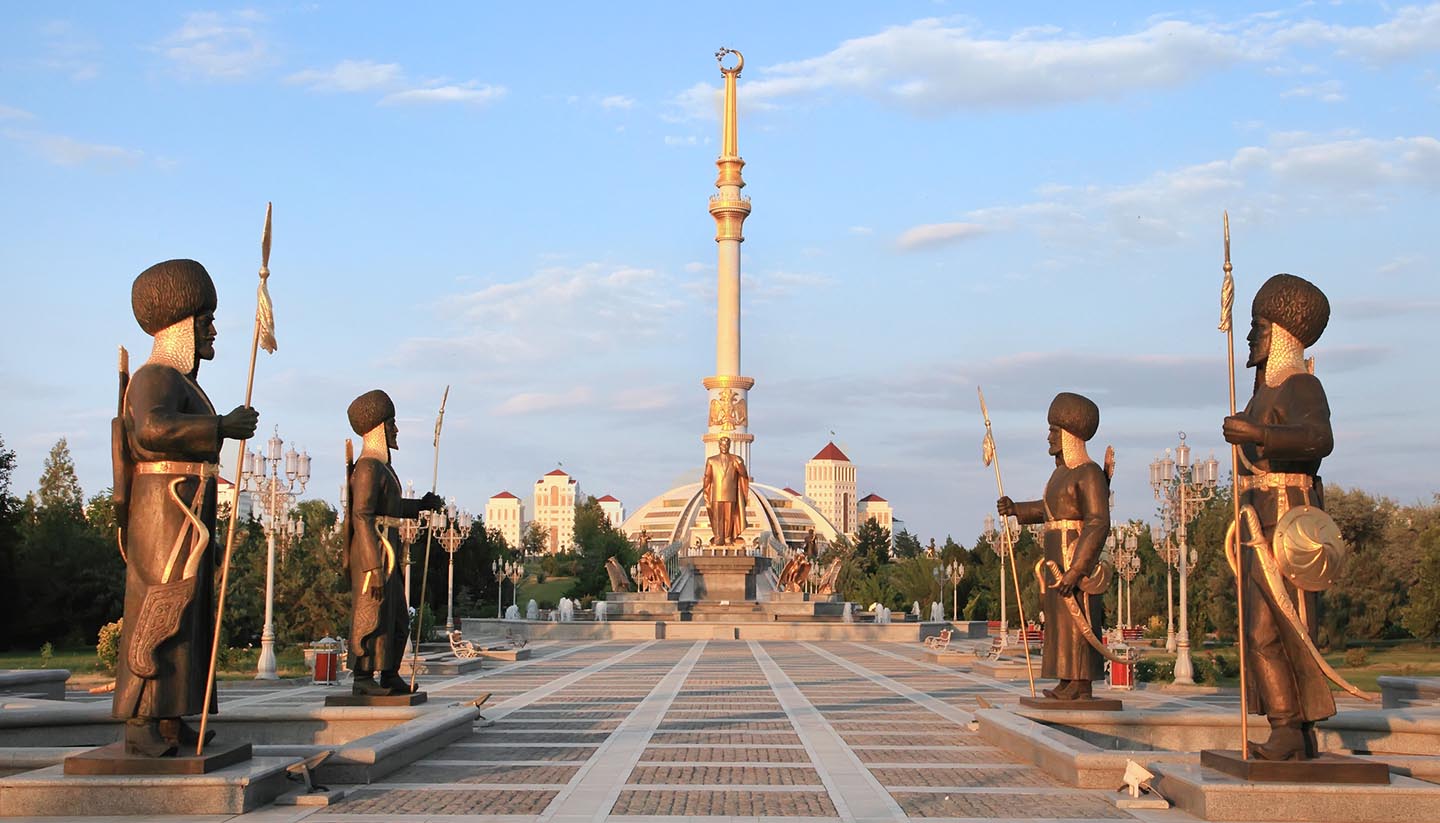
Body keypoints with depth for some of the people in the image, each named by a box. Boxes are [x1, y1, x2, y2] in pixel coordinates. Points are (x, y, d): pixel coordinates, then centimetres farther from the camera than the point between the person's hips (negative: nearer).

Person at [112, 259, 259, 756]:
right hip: (167, 514, -10)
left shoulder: (180, 382, 20)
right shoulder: (155, 377, -12)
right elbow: (153, 431, -33)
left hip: (186, 518, 10)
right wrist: (224, 427, -26)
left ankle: (169, 722, 14)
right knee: (159, 618, -12)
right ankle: (141, 728, -11)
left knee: (185, 617, 10)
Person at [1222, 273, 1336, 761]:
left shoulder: (1301, 388, -11)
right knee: (1262, 631, 6)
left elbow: (1319, 440, -32)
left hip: (1287, 524, -10)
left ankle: (1295, 735, -5)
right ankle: (1289, 732, 10)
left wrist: (1255, 433, -46)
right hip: (1263, 527, 10)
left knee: (1284, 629, -9)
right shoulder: (1267, 391, 18)